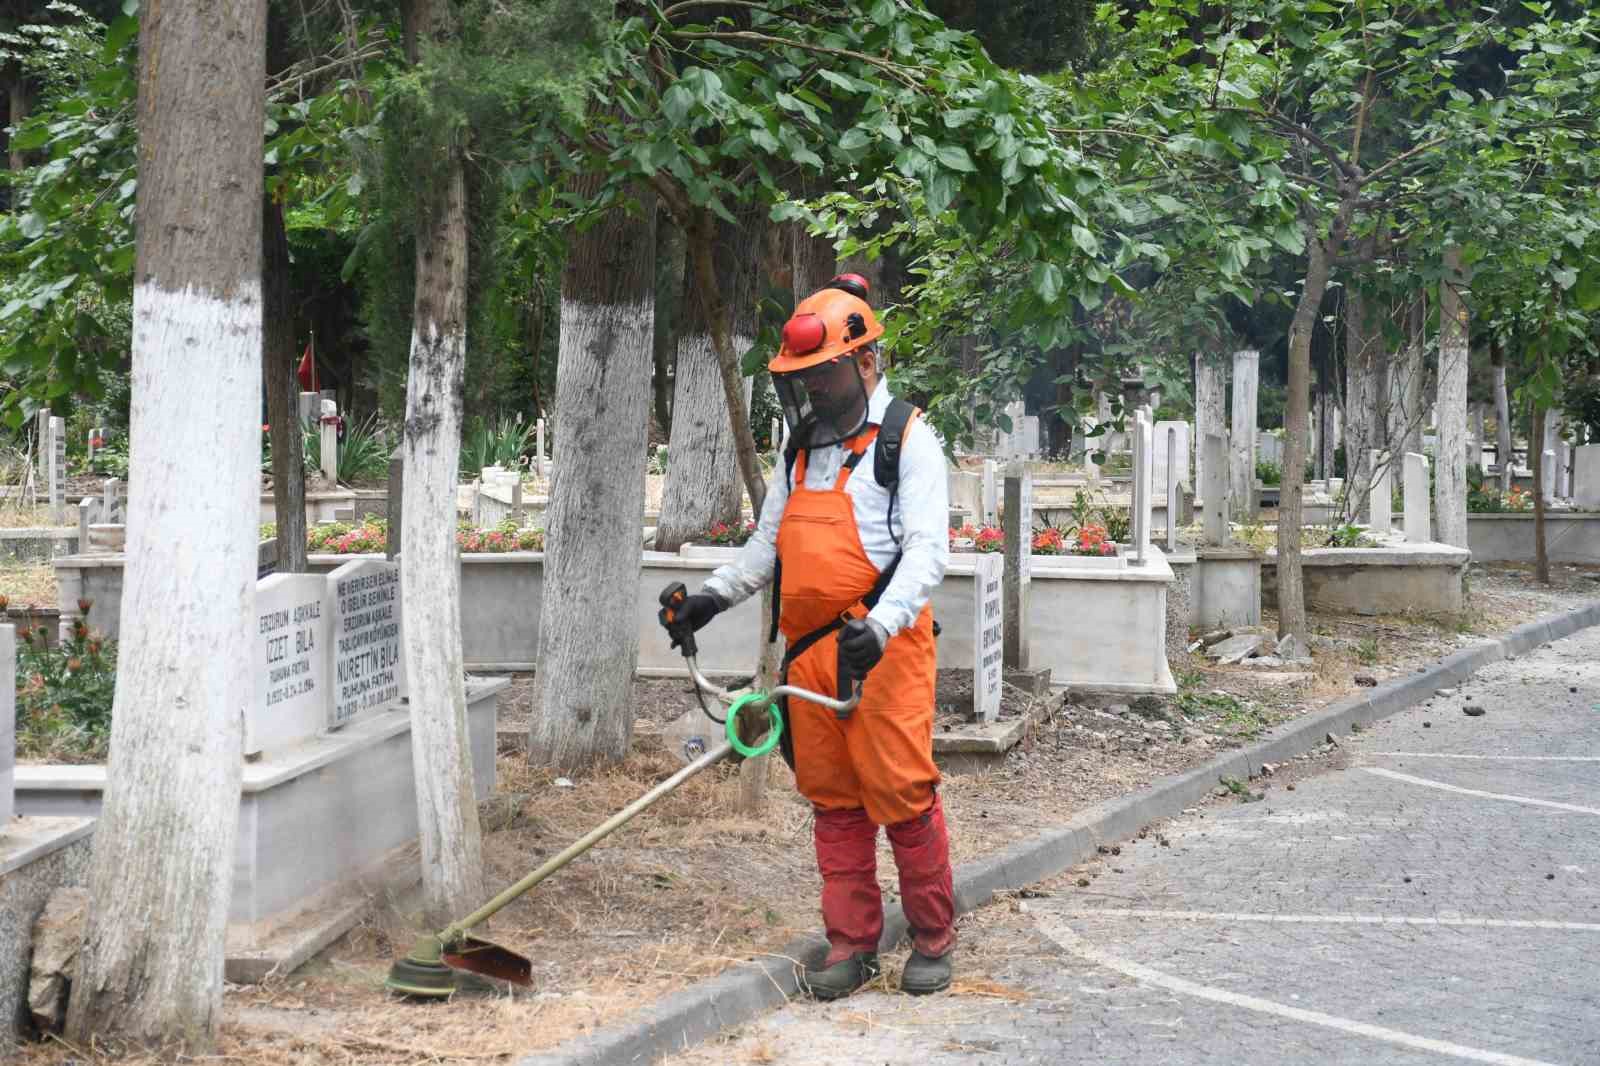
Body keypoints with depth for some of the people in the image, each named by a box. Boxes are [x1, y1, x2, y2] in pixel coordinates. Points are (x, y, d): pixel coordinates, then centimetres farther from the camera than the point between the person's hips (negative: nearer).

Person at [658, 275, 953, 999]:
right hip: (810, 647, 7)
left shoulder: (906, 438, -3)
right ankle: (852, 943, 14)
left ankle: (933, 940, 6)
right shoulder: (802, 450, 19)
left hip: (884, 648, -7)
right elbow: (768, 544, 25)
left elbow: (926, 548, -13)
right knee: (832, 801, 7)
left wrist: (881, 624, -29)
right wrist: (715, 594, 6)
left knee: (902, 795, -7)